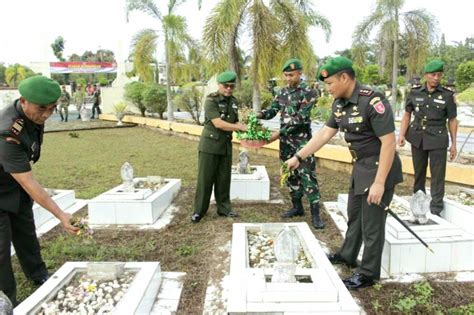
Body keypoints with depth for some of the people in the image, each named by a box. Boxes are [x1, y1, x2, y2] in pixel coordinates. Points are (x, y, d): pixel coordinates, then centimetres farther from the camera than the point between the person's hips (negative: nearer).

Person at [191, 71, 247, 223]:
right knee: (205, 178, 0)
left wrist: (246, 128, -8)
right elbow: (218, 123, -22)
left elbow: (235, 122, 12)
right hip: (210, 144, -6)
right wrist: (241, 128, -21)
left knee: (223, 178, 11)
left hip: (226, 145, 6)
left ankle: (224, 208, 22)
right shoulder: (211, 100, -13)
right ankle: (199, 211, 10)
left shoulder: (233, 102, 9)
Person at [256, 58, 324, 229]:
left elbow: (300, 118, -18)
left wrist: (279, 133, -22)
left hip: (302, 140, -6)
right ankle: (297, 207, 25)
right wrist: (260, 114, -13)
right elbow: (272, 110, 10)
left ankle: (315, 213, -2)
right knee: (291, 174, 12)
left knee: (307, 175, -8)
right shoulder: (282, 92, 10)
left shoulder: (308, 93, -10)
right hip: (285, 140, 6)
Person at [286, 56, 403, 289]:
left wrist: (379, 182, -26)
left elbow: (389, 142, -25)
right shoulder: (339, 103, 1)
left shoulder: (373, 102, -25)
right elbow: (324, 134, 8)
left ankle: (368, 274, 20)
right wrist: (298, 157, 7)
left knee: (371, 222, 2)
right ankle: (347, 255, 42)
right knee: (353, 214, 22)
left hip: (379, 168, -9)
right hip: (360, 166, 9)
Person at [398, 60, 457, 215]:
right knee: (418, 172, 15)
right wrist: (402, 134, -6)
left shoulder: (447, 95, -5)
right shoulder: (415, 92, -1)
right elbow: (407, 115, 6)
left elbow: (452, 120, 0)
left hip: (438, 140, -2)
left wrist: (454, 144, 0)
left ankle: (436, 210, 7)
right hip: (418, 139, 2)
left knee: (438, 175, -1)